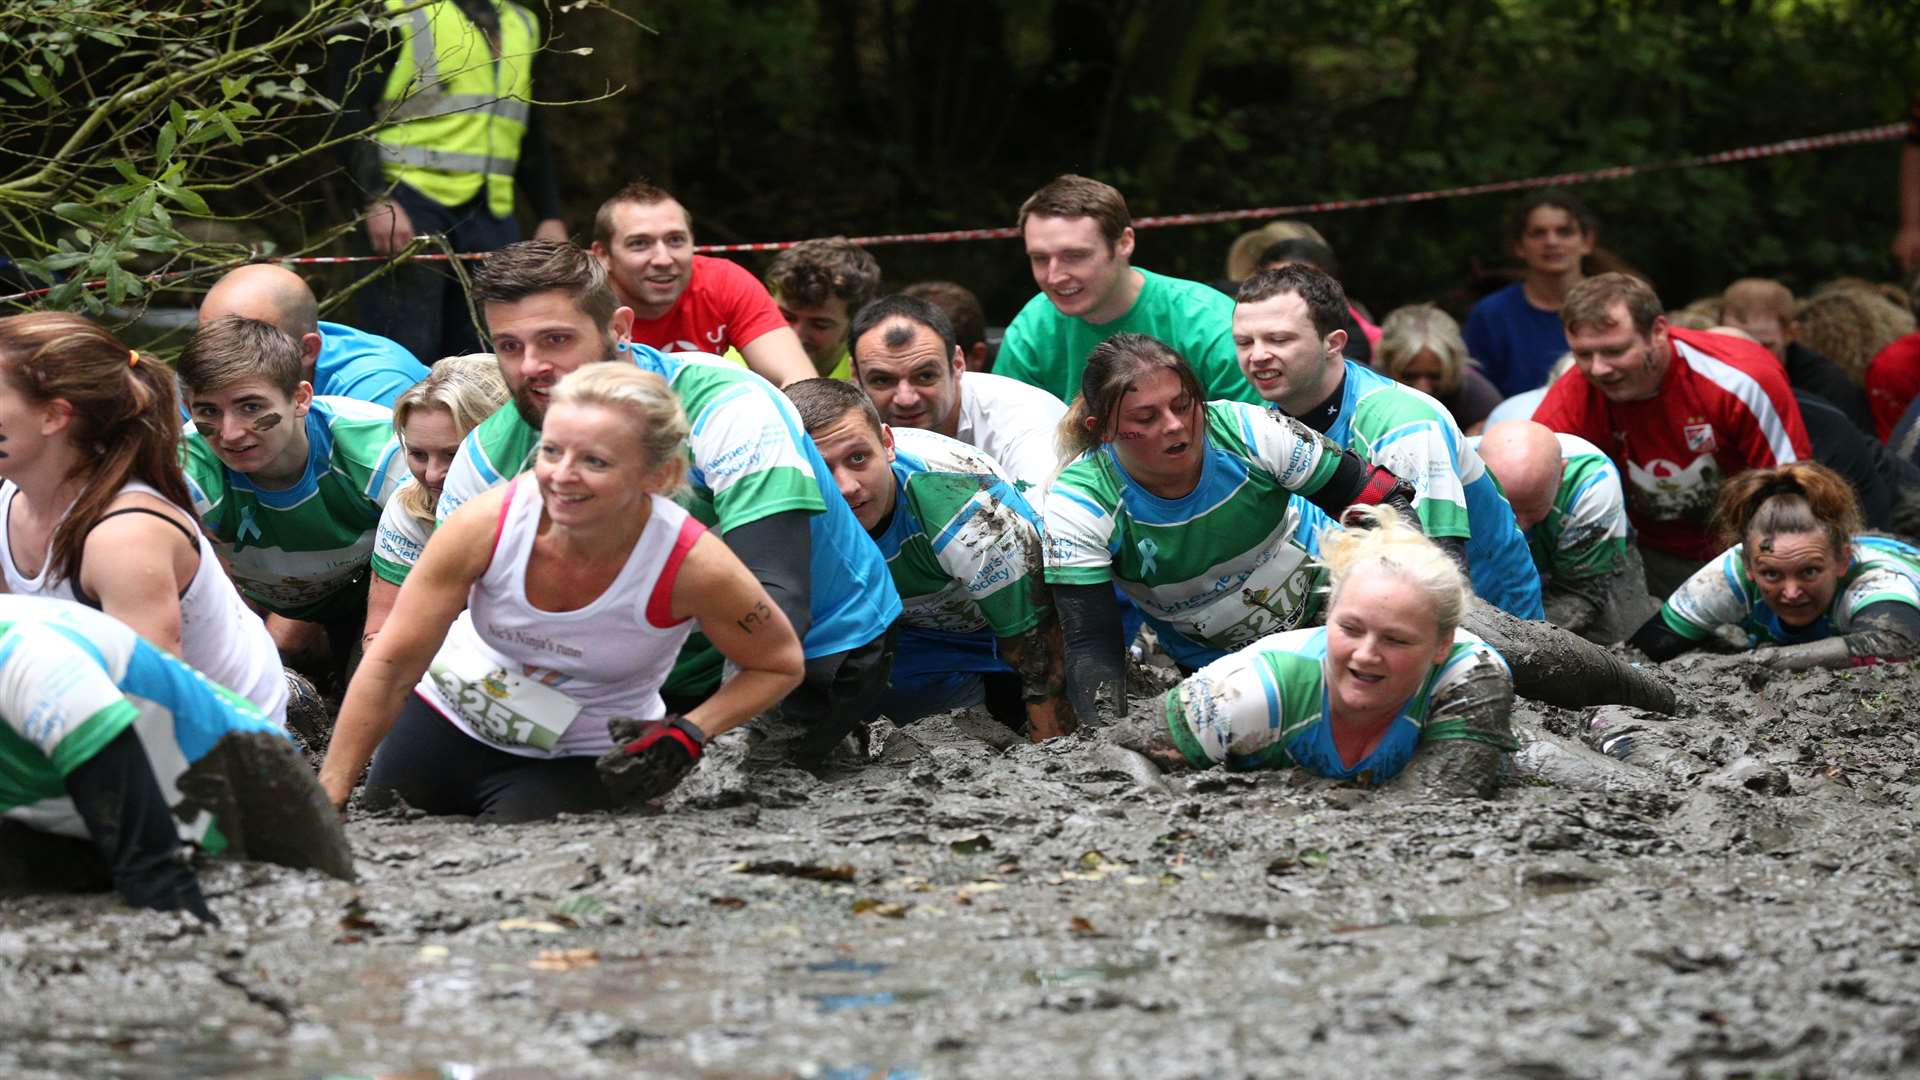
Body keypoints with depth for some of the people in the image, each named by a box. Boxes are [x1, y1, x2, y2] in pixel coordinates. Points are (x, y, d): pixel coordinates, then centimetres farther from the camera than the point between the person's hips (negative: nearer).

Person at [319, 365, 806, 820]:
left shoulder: (693, 566, -29)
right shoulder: (487, 525, -27)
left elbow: (780, 664, -10)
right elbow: (390, 667, -18)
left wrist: (689, 734, -25)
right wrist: (328, 799, -19)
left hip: (580, 760, -2)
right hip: (449, 719, 2)